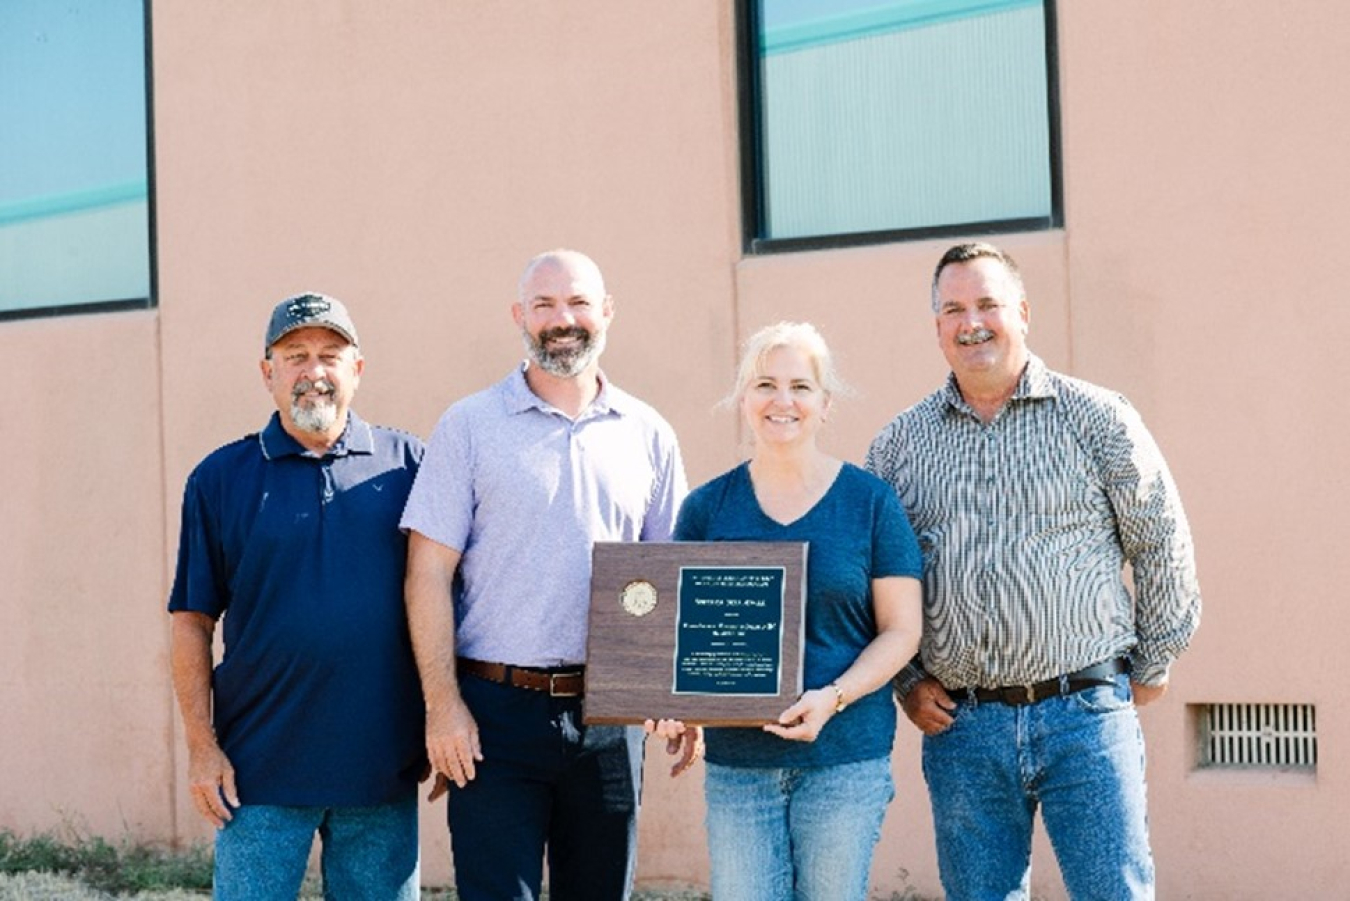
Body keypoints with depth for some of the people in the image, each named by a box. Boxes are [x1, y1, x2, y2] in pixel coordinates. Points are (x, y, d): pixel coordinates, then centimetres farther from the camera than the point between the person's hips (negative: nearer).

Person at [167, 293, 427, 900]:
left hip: (384, 767, 1)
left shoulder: (408, 464, 5)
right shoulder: (221, 478, 4)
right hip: (260, 767, -1)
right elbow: (192, 621, 3)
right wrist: (201, 747, -3)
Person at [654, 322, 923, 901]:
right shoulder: (707, 507, 6)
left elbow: (901, 629, 0)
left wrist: (834, 697, -15)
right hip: (735, 761, 1)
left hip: (845, 757, -1)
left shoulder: (869, 501, 1)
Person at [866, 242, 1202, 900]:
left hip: (1084, 716, -2)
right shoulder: (899, 443, 8)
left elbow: (1162, 549, 7)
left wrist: (1151, 667, 8)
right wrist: (907, 682, 6)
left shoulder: (1097, 419, 2)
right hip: (959, 724, 2)